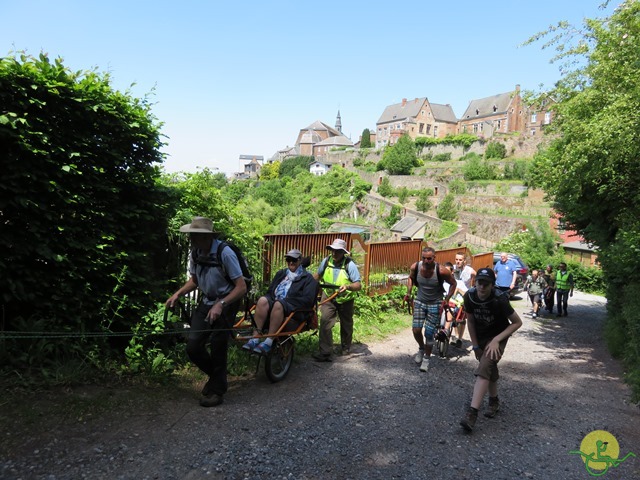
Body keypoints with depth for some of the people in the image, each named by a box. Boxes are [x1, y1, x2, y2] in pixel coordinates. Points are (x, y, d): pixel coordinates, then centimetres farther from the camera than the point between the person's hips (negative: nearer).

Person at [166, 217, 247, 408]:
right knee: (193, 346, -1)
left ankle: (217, 390, 21)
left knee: (217, 347, -3)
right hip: (207, 302, 6)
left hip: (226, 304, -6)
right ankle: (214, 374, 28)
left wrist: (220, 305, -29)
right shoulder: (195, 252, -2)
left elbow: (241, 287, -21)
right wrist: (177, 294, -2)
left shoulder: (225, 253, -22)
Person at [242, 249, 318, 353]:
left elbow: (308, 299, -4)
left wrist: (285, 300, -12)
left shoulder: (307, 278, 11)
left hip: (293, 310, -4)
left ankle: (268, 342, -38)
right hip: (273, 302, 4)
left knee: (278, 305, -37)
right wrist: (270, 298, -4)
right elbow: (269, 292, 21)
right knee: (263, 300, -29)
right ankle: (255, 338, -34)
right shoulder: (281, 274, 27)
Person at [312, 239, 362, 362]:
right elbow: (318, 275, 10)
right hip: (328, 297, 2)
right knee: (325, 323, -15)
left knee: (346, 325, 16)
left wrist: (348, 286, -44)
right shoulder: (326, 261, -9)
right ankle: (325, 352, -11)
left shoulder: (350, 264, -21)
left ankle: (346, 348, 40)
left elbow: (358, 285, -25)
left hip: (345, 299, -1)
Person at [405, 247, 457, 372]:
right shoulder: (415, 267, -16)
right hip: (419, 301, 3)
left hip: (435, 304, -3)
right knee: (416, 330, -3)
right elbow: (411, 278, 8)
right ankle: (421, 349, 29)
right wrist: (408, 292, -3)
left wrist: (447, 300, -13)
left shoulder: (441, 271, -25)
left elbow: (453, 283, -8)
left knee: (429, 334, -1)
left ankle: (426, 359, 20)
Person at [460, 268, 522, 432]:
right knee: (490, 370, 19)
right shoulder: (469, 296, -19)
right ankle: (494, 401, 43)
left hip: (497, 337, -4)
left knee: (484, 368, -22)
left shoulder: (499, 300, -29)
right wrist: (475, 346, -3)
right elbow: (470, 321, -5)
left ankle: (472, 413, -25)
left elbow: (517, 322, -18)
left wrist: (496, 340, -24)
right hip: (480, 337, 4)